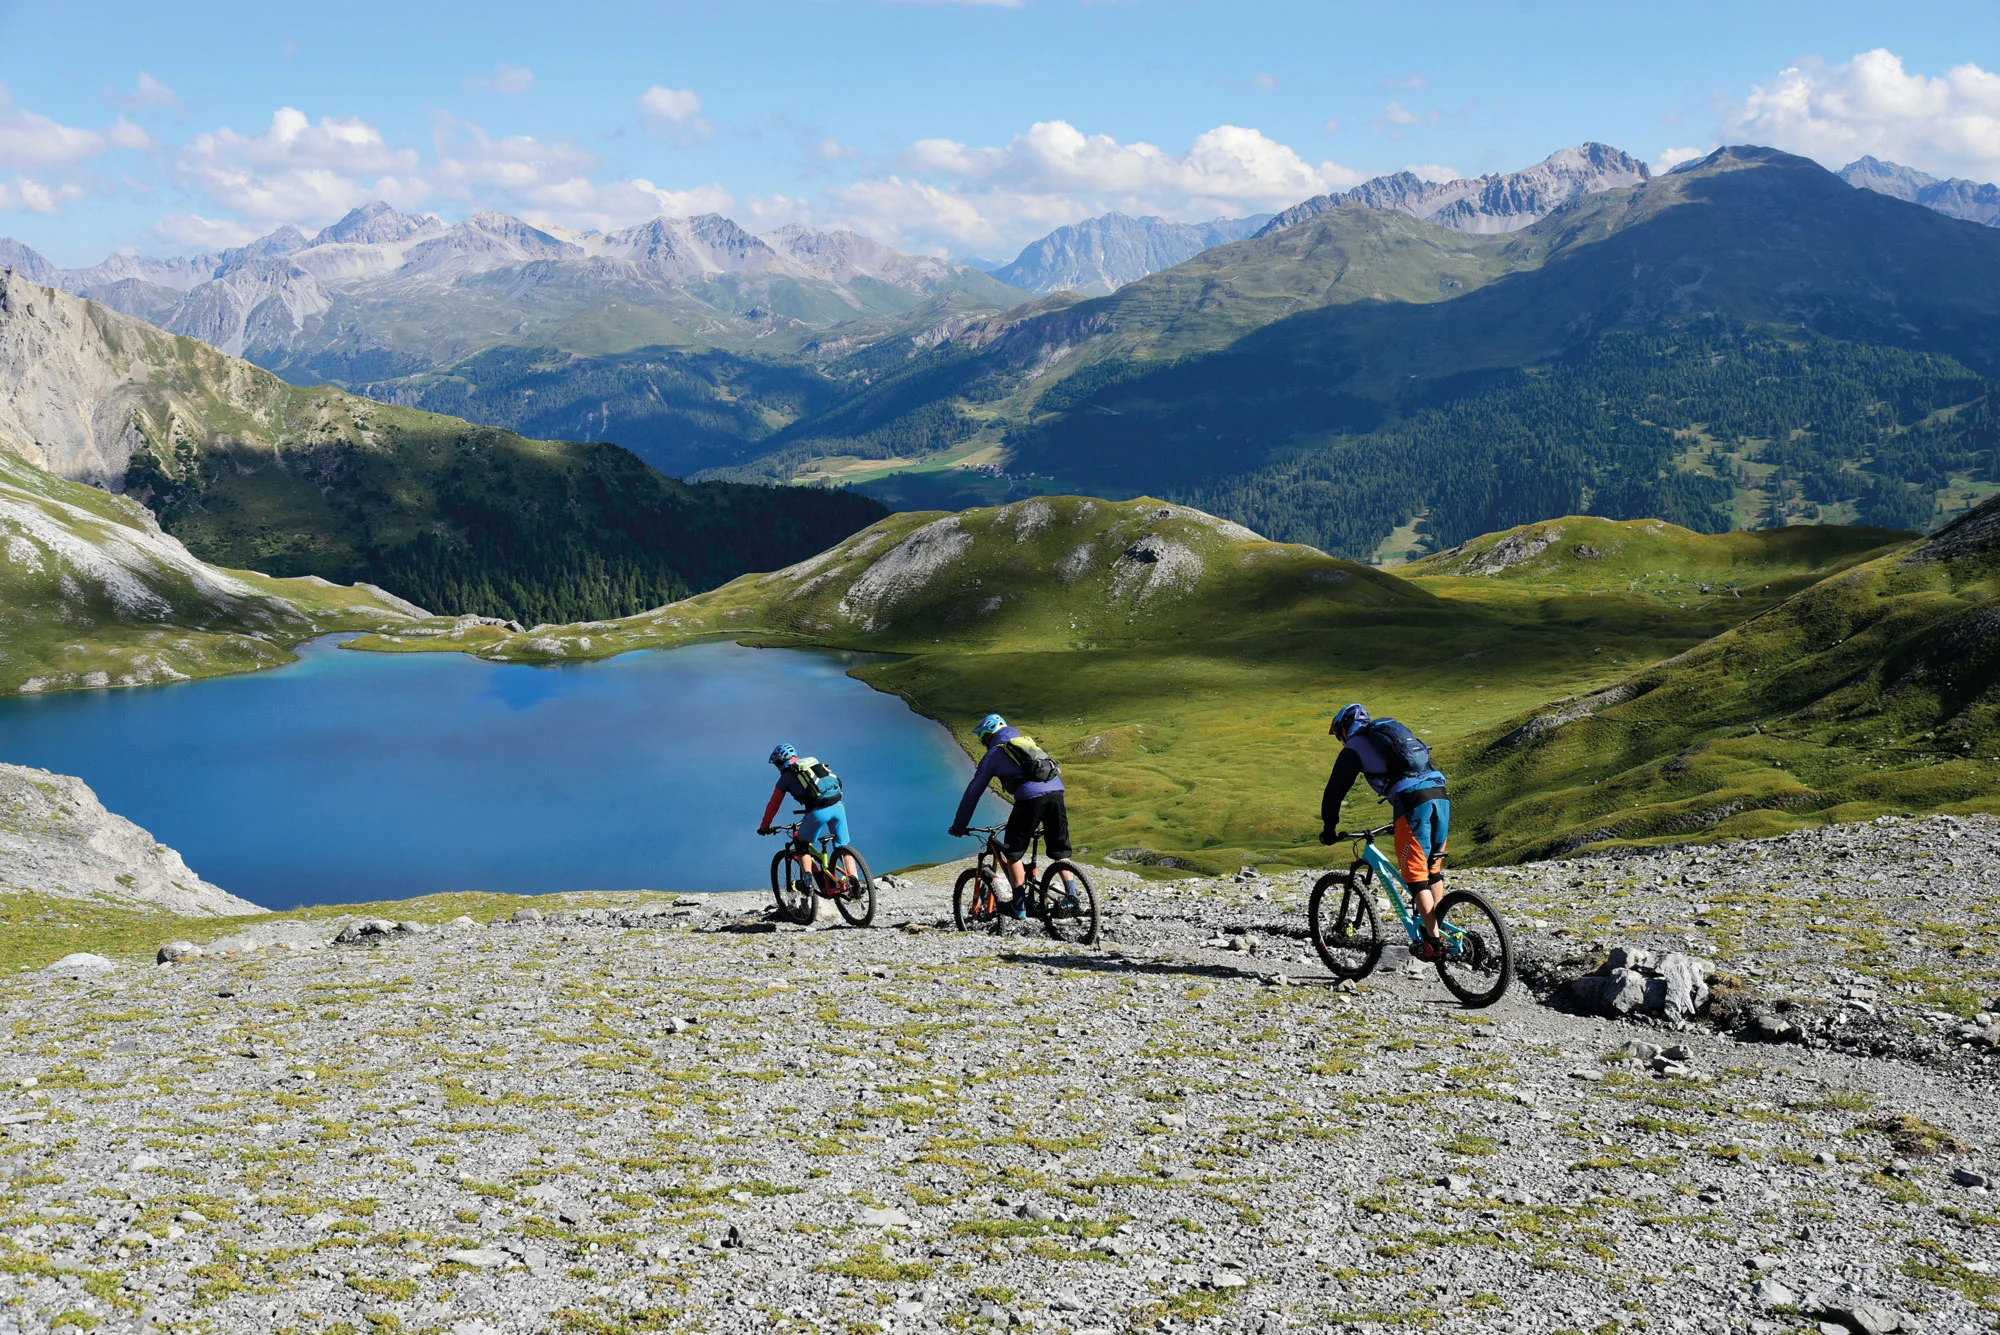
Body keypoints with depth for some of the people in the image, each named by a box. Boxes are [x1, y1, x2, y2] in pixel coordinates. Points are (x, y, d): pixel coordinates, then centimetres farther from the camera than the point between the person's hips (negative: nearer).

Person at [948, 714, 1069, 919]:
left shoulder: (994, 754, 15)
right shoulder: (1027, 742, 32)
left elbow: (973, 792, 16)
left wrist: (958, 826, 24)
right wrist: (1043, 820, 51)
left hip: (1030, 797, -6)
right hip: (1056, 790, 6)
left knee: (1012, 853, 10)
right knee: (1060, 852, 16)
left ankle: (1019, 906, 9)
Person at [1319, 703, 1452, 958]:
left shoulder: (1354, 747, 10)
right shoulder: (1397, 729, 31)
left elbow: (1335, 790, 9)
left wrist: (1329, 829, 21)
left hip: (1412, 803, -7)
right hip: (1439, 794, 7)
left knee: (1415, 876, -2)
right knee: (1433, 869, 20)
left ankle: (1433, 940, -5)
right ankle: (1439, 926, 24)